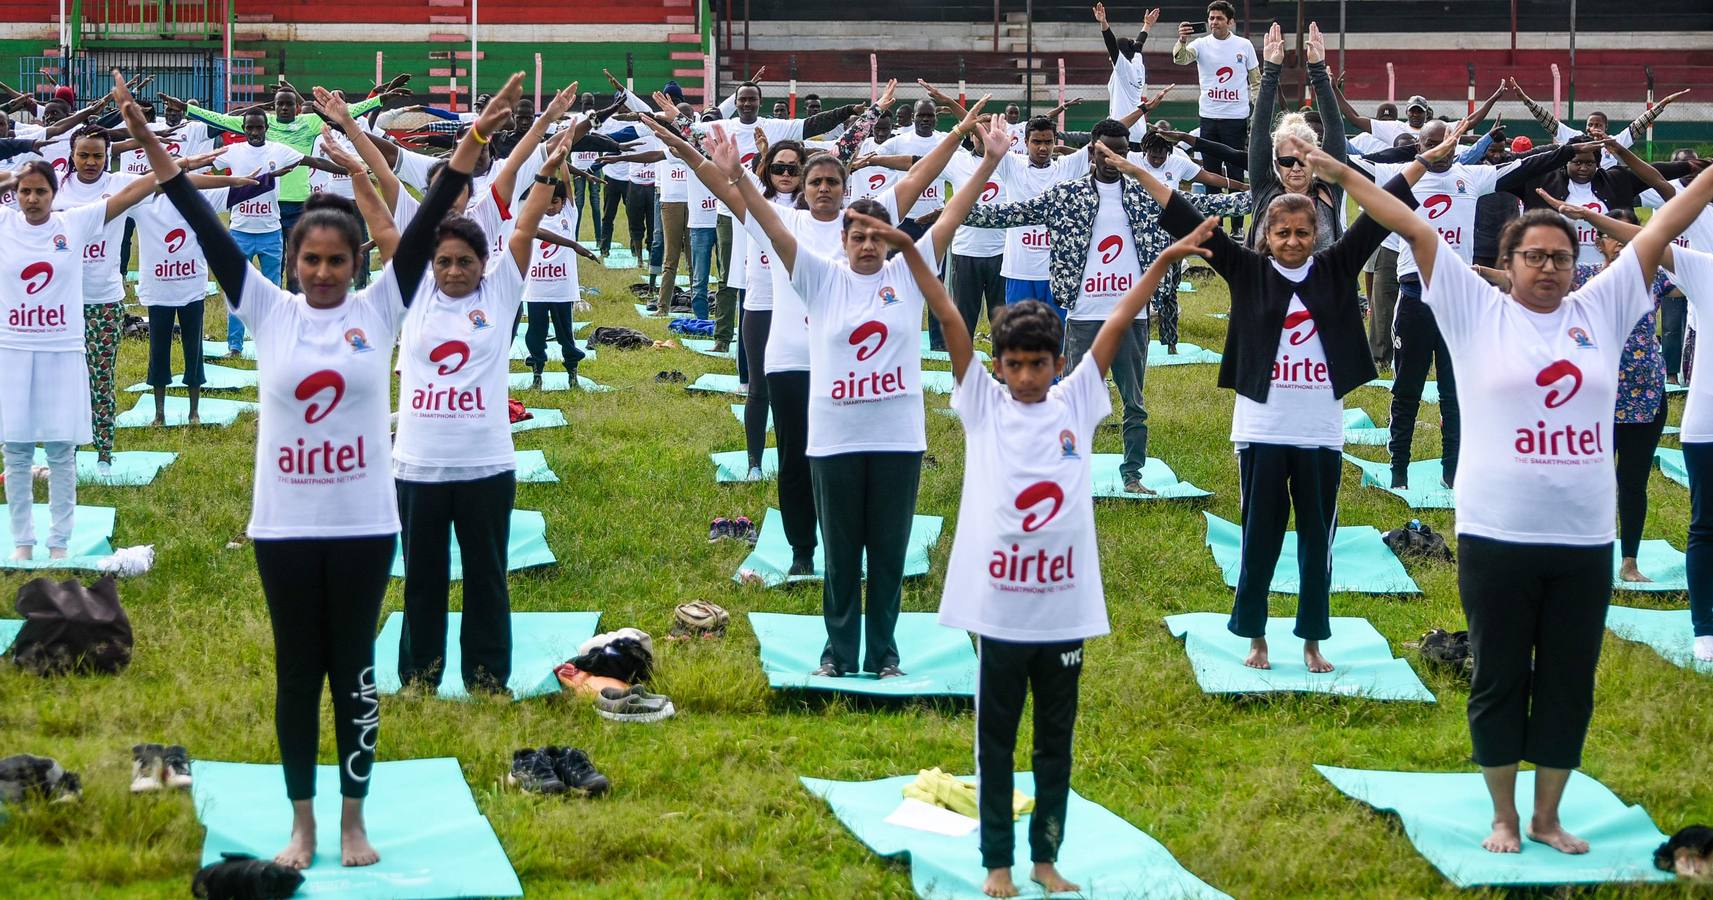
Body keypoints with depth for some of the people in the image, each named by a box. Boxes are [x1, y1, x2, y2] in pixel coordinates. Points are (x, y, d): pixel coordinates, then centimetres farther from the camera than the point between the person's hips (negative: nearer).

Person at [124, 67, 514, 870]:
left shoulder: (378, 308, -1)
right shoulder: (268, 311, 0)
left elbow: (426, 225, -8)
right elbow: (208, 230, -4)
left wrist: (476, 136, -15)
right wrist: (150, 142, -10)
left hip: (363, 524, -1)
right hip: (284, 525, 1)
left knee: (354, 669, 7)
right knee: (296, 671, 8)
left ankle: (353, 819, 18)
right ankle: (302, 824, 17)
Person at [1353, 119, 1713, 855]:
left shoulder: (1599, 309, 7)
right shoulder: (1476, 312, 0)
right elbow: (1414, 228, -4)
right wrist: (1339, 171, -5)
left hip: (1584, 541, 3)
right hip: (1497, 537, -3)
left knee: (1569, 684, 10)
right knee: (1500, 681, 7)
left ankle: (1548, 816, 23)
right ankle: (1504, 816, 21)